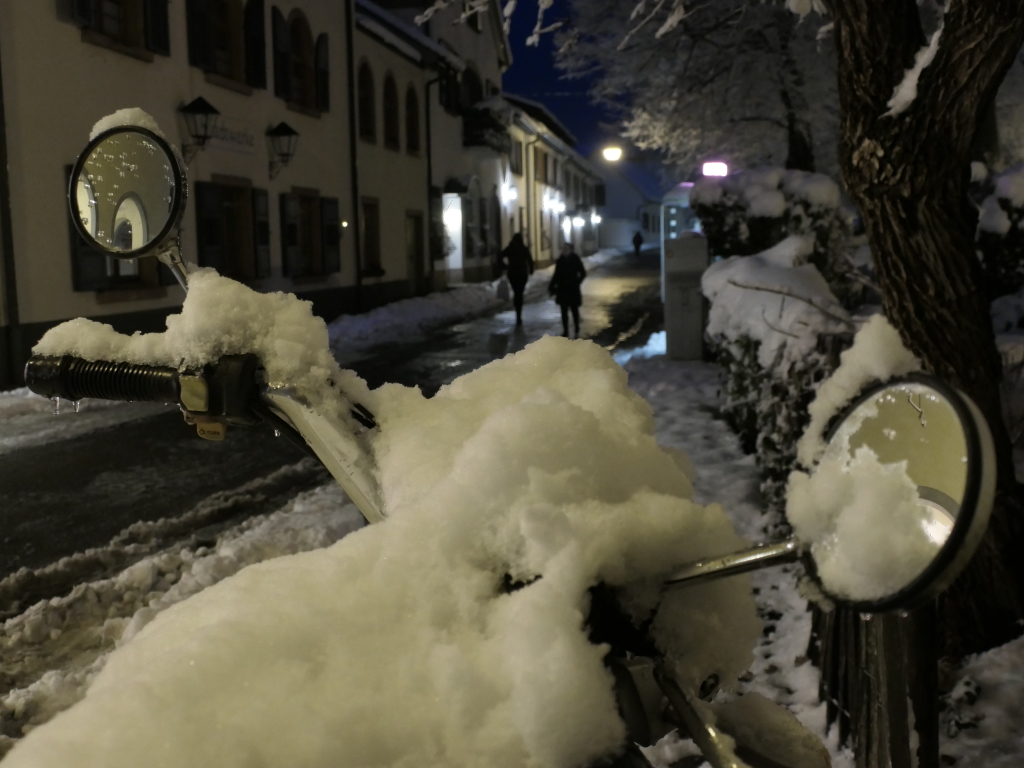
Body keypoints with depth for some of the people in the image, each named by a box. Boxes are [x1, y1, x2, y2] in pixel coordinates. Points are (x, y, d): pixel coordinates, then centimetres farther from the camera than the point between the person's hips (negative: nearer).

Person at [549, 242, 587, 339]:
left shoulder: (576, 260, -8)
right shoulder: (560, 260, 0)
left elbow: (583, 274, -2)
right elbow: (556, 275, 5)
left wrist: (576, 283, -8)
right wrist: (551, 287, 0)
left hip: (573, 290, -3)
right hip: (562, 289, 3)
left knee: (574, 310, 7)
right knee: (564, 311, 6)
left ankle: (577, 331, 19)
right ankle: (565, 331, 15)